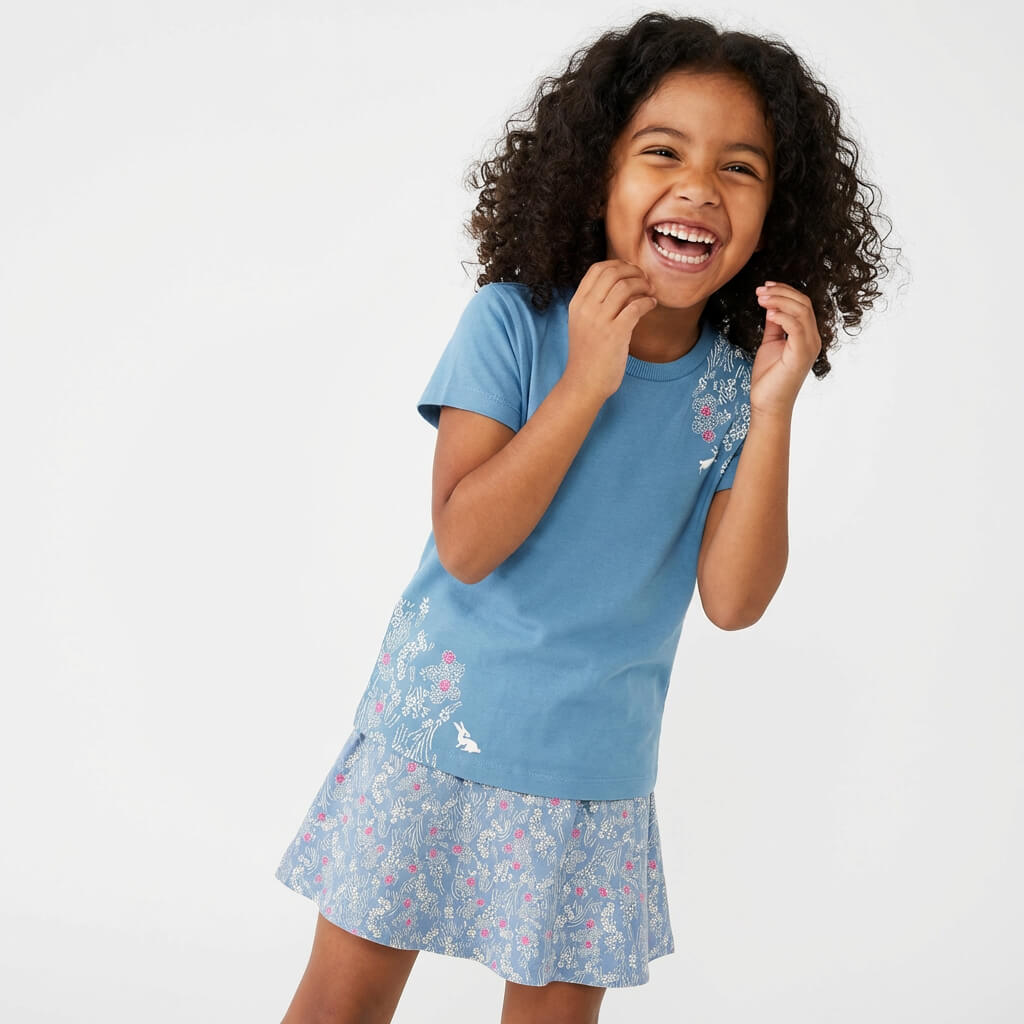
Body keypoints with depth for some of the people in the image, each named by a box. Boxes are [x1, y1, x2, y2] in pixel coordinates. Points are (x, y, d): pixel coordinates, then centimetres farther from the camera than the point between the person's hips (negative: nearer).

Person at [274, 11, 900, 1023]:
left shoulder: (734, 382, -5)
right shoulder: (514, 321, -13)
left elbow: (733, 600, -11)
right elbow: (464, 544, -19)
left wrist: (772, 414, -20)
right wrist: (584, 383, -26)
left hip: (595, 766, 2)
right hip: (436, 726, -2)